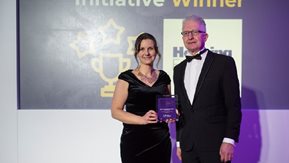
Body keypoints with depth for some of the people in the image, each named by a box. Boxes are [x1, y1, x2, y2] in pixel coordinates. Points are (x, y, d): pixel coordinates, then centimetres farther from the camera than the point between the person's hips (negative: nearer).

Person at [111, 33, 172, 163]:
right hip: (135, 140, -3)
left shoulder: (163, 77, 9)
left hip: (161, 141, 4)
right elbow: (115, 111, -7)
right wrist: (142, 119, -20)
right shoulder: (126, 78, -3)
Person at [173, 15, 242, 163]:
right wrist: (179, 142, 13)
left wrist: (229, 140, -12)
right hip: (188, 145, 4)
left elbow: (234, 106, -6)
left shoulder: (224, 62, -2)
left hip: (215, 144, -4)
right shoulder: (178, 70, 14)